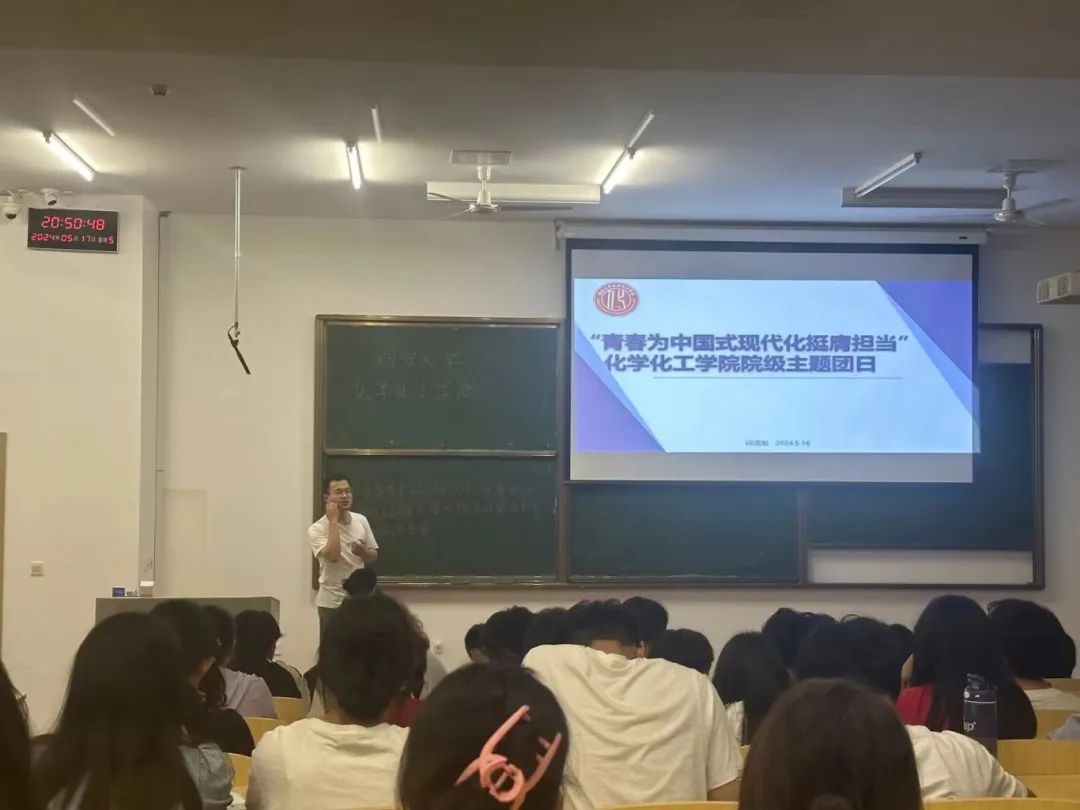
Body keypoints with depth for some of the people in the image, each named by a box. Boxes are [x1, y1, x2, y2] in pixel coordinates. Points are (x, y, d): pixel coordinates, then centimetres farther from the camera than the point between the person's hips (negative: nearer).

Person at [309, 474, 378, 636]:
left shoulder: (361, 521, 4)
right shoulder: (317, 529, -12)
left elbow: (373, 557, 12)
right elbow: (333, 556, -29)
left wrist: (363, 552, -12)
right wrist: (333, 521, -22)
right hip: (332, 602, -5)